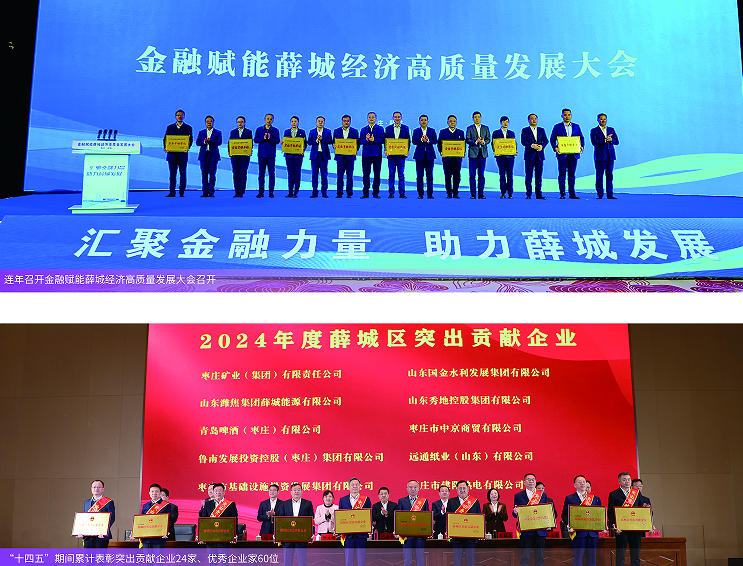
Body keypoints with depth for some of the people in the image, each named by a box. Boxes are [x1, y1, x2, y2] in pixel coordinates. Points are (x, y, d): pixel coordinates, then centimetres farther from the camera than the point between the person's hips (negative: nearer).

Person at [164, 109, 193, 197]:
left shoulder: (188, 128, 9)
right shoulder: (170, 127, 14)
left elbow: (190, 140, 2)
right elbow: (165, 138, 10)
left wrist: (188, 148, -18)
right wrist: (165, 147, -9)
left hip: (182, 154, -2)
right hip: (172, 154, 2)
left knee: (182, 174, 0)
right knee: (172, 174, 1)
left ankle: (182, 192, 4)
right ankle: (172, 192, 3)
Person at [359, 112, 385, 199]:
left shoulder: (380, 129, 7)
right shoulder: (363, 129, 13)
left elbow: (382, 140, -4)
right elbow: (360, 141, 5)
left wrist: (374, 140, -16)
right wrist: (366, 140, -14)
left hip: (377, 154, -1)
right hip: (366, 154, 1)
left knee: (377, 174, -1)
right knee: (366, 174, 1)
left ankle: (375, 193, 5)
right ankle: (366, 193, 6)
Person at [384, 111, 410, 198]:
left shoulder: (406, 128, 7)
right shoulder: (388, 128, 9)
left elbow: (408, 140, 6)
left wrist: (407, 150, -8)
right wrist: (386, 150, -6)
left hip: (401, 154, -1)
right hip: (391, 154, 1)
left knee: (401, 174, 0)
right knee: (391, 174, 2)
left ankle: (402, 193, 3)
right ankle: (391, 193, 6)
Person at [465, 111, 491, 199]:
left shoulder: (485, 128, 13)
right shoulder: (470, 128, 5)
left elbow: (488, 139, 8)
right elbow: (467, 140, -2)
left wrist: (484, 142, -13)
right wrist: (475, 142, -17)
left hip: (483, 152, 2)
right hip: (473, 152, -2)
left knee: (481, 174, 2)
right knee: (472, 174, -2)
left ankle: (481, 193, 5)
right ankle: (473, 194, 2)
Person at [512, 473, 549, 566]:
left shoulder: (543, 495, 13)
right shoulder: (518, 496, 7)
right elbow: (515, 514, 7)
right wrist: (515, 512, -18)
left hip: (540, 531, 2)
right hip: (526, 531, -2)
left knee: (540, 557, 4)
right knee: (525, 557, -3)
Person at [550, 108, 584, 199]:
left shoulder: (576, 126, 12)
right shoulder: (557, 126, 4)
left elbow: (581, 137, 15)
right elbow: (552, 139, 1)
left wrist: (582, 146, -3)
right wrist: (555, 148, -15)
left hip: (574, 154, 2)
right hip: (562, 154, -2)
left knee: (572, 174, 5)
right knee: (562, 174, -1)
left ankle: (572, 193, 9)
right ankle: (562, 194, 4)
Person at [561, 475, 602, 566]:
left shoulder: (595, 499, 14)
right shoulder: (569, 499, 6)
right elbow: (564, 515, 2)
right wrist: (568, 525, -16)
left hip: (593, 533, 3)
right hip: (578, 533, -3)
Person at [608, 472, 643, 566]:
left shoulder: (637, 493, 12)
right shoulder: (613, 494, 2)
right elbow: (610, 512, -1)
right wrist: (614, 525, -16)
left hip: (636, 529, 3)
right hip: (621, 529, -3)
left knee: (635, 555, 6)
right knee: (620, 556, 0)